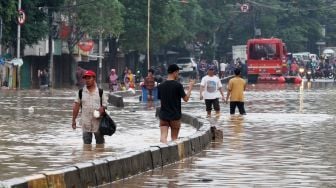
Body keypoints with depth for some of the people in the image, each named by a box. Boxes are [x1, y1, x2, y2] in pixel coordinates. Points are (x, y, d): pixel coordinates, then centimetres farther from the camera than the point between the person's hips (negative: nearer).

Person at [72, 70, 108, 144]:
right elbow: (76, 106, 5)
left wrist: (102, 109, -18)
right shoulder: (81, 92, 3)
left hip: (98, 122, 0)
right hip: (86, 124, 0)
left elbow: (104, 105, 5)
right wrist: (73, 120, 2)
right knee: (86, 143, 3)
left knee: (100, 143, 9)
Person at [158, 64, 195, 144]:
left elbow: (159, 99, 8)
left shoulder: (160, 86, 1)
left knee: (163, 137, -6)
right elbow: (186, 98, -5)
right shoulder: (178, 85, -11)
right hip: (175, 116, -2)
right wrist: (190, 87, 6)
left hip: (163, 115, 2)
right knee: (174, 138, 10)